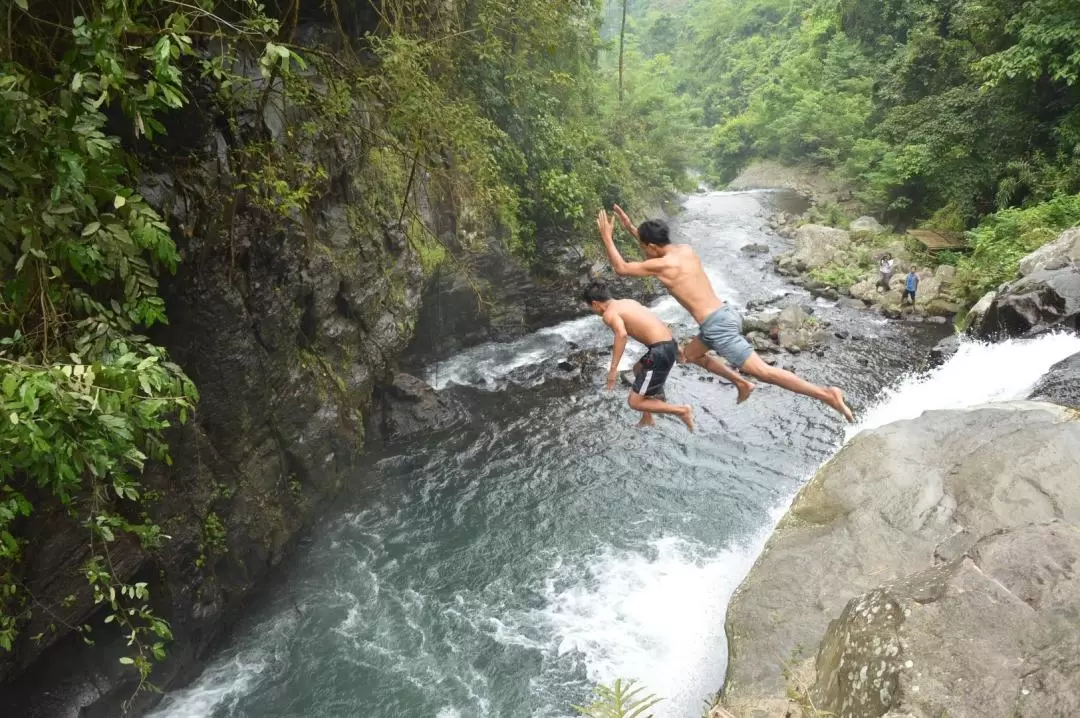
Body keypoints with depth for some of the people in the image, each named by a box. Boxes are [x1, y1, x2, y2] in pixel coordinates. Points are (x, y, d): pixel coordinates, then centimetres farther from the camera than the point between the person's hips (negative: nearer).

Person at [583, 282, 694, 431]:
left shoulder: (609, 314, -6)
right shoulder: (628, 302, 20)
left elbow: (622, 334, -27)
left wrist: (613, 369, -27)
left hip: (660, 351, -10)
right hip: (669, 344, 10)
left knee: (634, 402, 1)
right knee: (638, 369, 37)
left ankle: (682, 411, 1)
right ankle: (647, 419, 41)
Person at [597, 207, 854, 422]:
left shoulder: (661, 265, -13)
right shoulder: (686, 250, 11)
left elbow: (621, 268, -1)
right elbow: (657, 249, 33)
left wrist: (607, 237, 7)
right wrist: (632, 229, 30)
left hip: (716, 325, -9)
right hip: (725, 314, 9)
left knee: (762, 371, -9)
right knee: (690, 353, 29)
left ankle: (826, 394, -13)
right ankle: (741, 383, 28)